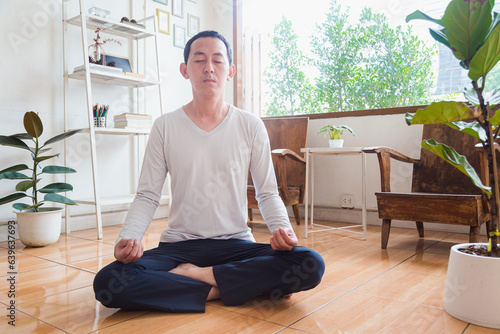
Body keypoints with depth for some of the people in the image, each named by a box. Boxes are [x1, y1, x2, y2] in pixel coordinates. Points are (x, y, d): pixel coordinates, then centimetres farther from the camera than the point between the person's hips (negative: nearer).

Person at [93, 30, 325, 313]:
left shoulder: (251, 126, 2)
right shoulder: (165, 127, 2)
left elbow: (267, 192, 5)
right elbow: (147, 196, 2)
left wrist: (282, 228, -16)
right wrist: (127, 238, -17)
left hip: (236, 244, 1)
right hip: (179, 245, 0)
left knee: (311, 265, -26)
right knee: (108, 283, -27)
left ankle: (197, 274, -14)